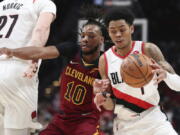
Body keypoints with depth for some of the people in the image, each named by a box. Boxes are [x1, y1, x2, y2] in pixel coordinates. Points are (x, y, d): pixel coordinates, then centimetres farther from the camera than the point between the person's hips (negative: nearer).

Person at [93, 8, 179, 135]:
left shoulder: (148, 50, -8)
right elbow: (111, 105, 7)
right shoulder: (105, 60, 0)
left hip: (153, 120, -2)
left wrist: (165, 75, -33)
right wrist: (103, 95, -16)